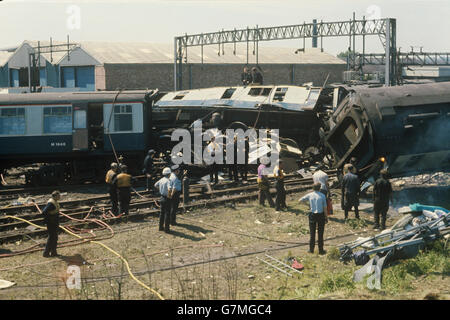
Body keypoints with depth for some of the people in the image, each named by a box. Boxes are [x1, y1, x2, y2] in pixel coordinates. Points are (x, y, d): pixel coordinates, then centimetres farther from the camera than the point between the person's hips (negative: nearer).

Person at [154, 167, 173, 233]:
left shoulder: (161, 180, 5)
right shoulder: (168, 181, -21)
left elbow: (156, 185, 22)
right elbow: (169, 188, -39)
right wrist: (169, 195, -23)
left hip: (162, 197, 8)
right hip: (167, 199, -8)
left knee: (162, 212, 18)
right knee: (167, 213, 0)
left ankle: (161, 227, 27)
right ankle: (166, 228, 3)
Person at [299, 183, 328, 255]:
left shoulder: (310, 195, -1)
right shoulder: (322, 196, -6)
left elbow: (300, 200, 9)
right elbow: (325, 208, -6)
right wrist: (326, 217, 2)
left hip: (312, 215, 2)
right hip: (320, 214, -2)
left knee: (312, 233, 11)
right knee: (320, 233, 5)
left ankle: (311, 249, 15)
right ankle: (321, 250, 9)